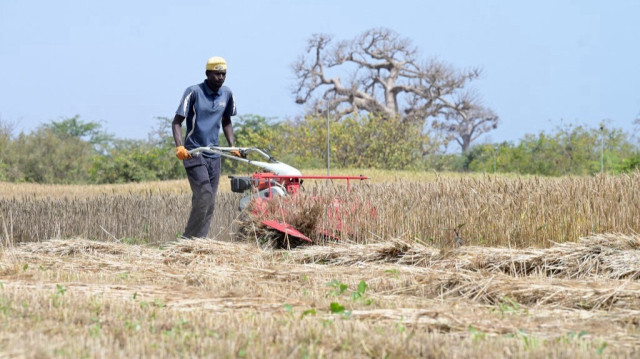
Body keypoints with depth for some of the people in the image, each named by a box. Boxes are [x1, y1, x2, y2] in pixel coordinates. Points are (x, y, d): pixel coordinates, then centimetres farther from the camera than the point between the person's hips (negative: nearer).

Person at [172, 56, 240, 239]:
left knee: (210, 203, 4)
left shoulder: (227, 94, 9)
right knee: (204, 195, -18)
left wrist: (232, 146, 10)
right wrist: (180, 146, -23)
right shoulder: (194, 92, -8)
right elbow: (177, 121, -8)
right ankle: (189, 239, -10)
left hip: (214, 154, 6)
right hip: (194, 153, -6)